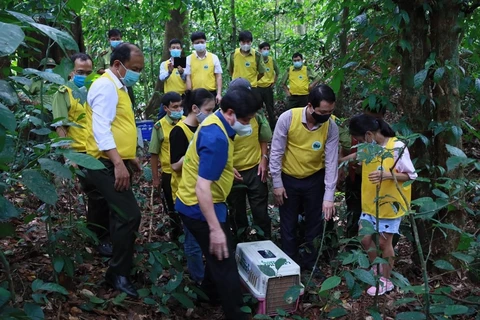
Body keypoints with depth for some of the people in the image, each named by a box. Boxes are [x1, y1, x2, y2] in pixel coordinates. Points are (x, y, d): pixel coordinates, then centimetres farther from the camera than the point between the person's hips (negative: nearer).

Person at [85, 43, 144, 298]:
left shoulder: (118, 87, 18)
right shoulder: (106, 86, -13)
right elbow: (101, 128, -24)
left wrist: (129, 157, 25)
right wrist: (118, 163, -30)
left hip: (117, 162, 11)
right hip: (107, 164, -11)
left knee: (122, 216, 17)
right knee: (130, 216, -14)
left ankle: (118, 268, 30)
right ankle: (118, 274, 1)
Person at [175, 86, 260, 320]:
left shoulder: (215, 123, 2)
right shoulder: (216, 138, -29)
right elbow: (202, 188, -32)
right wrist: (215, 229, -31)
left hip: (202, 203, 10)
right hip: (200, 208, -10)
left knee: (220, 253, 26)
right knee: (225, 261, 0)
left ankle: (211, 292, 46)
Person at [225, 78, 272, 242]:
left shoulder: (256, 114, -11)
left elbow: (263, 139, 5)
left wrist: (264, 159, -6)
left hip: (255, 170, 1)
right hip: (233, 172, -1)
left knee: (261, 211, 10)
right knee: (237, 212, 17)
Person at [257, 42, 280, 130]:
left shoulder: (272, 60, -2)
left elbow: (277, 72, 12)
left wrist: (274, 83, 9)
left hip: (268, 88, 1)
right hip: (258, 88, -1)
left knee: (270, 108, 8)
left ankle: (273, 127, 17)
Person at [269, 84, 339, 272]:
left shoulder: (331, 127, -17)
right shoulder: (287, 118, -23)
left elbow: (331, 162, -15)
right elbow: (276, 153, -15)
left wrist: (329, 197, -19)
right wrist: (277, 183, -12)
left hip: (315, 179, 2)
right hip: (288, 178, -1)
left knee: (314, 224, 15)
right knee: (288, 224, 12)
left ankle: (310, 262, 35)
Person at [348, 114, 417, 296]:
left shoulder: (397, 147, -19)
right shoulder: (368, 148, -1)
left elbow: (411, 175, -15)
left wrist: (387, 175, -29)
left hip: (390, 203, -6)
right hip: (370, 203, 6)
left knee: (383, 242, 6)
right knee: (365, 239, 9)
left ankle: (385, 280, 25)